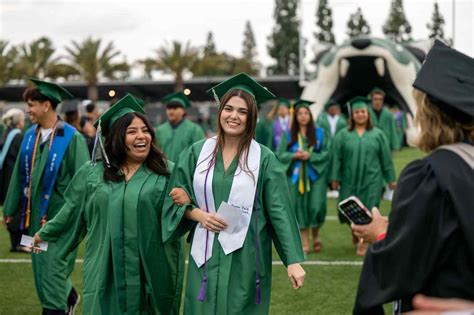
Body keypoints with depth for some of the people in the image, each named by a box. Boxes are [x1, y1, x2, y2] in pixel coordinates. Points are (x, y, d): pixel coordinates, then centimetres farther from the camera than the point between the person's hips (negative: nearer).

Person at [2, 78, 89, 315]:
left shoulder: (71, 138, -13)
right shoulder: (31, 136, 5)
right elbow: (20, 175, 12)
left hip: (61, 214, -6)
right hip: (36, 213, 7)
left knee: (52, 270, -6)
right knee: (40, 267, 15)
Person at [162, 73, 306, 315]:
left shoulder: (264, 159, -4)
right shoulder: (197, 152, 3)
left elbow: (280, 211, -7)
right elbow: (175, 199, 7)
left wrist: (293, 260, -13)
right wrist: (198, 214, -13)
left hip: (245, 258, -2)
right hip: (206, 254, 2)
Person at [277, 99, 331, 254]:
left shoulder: (320, 133, 3)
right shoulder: (288, 135, 6)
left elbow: (327, 153, -1)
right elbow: (280, 155, 2)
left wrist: (309, 156, -15)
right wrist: (295, 155, -15)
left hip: (315, 175, -1)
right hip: (296, 176, 1)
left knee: (315, 206, -9)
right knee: (300, 207, 1)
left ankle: (315, 235, 17)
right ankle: (304, 243, 8)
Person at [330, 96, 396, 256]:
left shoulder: (377, 134, 3)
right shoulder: (343, 135, 3)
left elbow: (386, 159, 5)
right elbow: (337, 158, 2)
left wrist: (391, 179, 5)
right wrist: (335, 178, -3)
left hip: (371, 179, -1)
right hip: (350, 180, 1)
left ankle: (364, 242, 8)